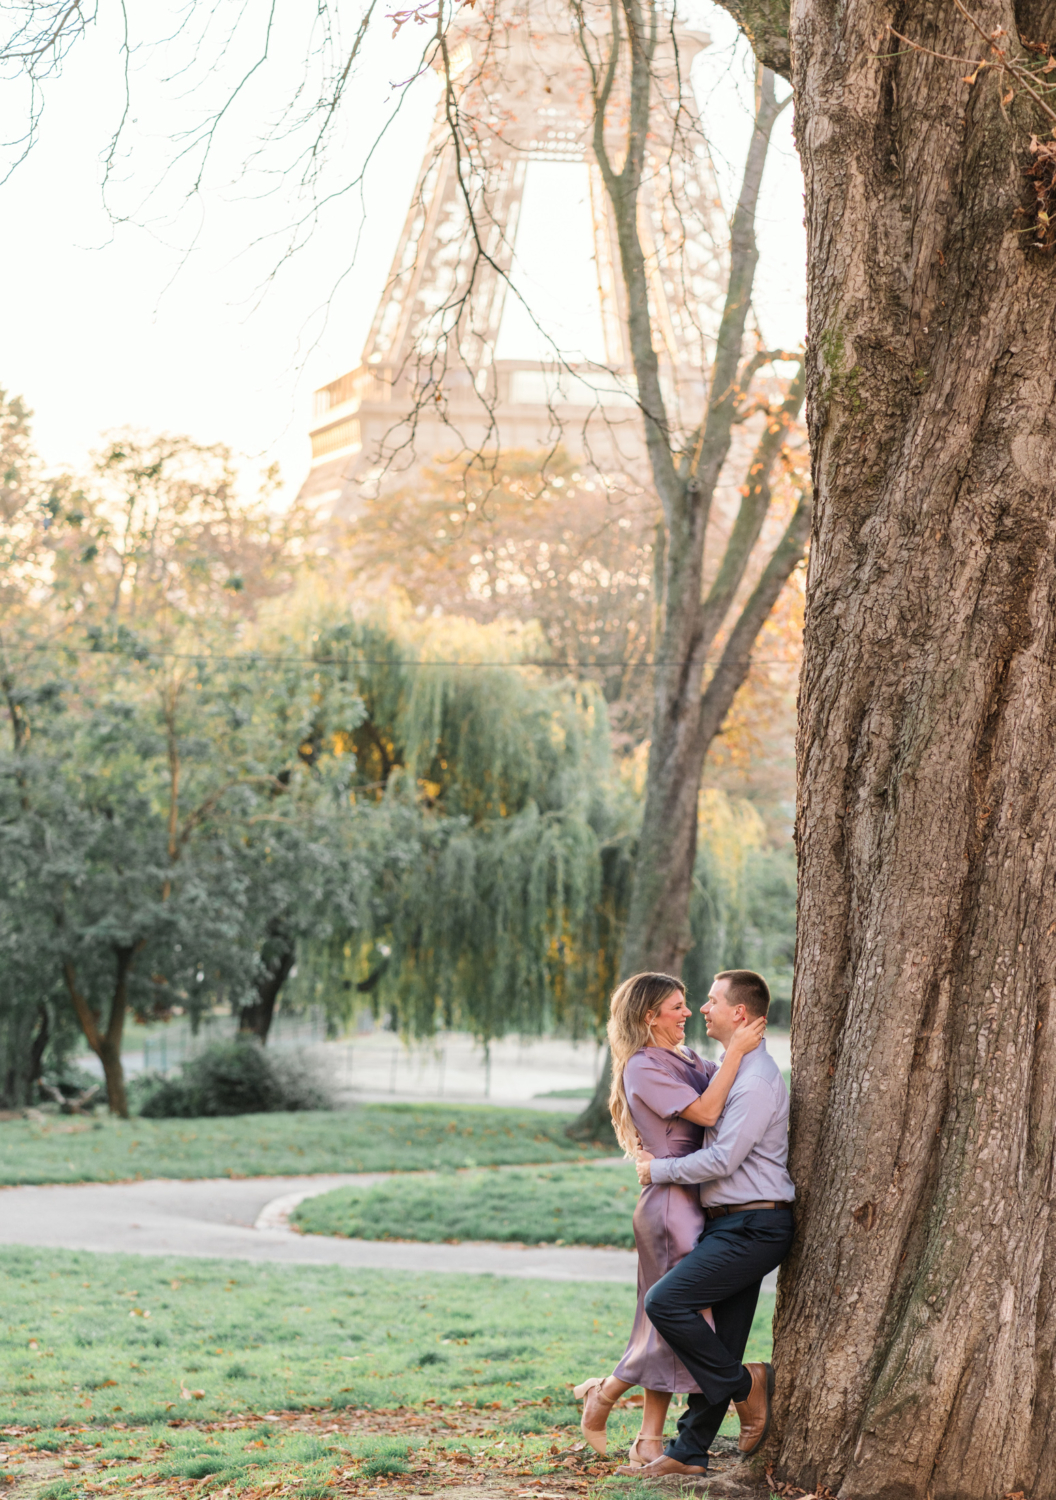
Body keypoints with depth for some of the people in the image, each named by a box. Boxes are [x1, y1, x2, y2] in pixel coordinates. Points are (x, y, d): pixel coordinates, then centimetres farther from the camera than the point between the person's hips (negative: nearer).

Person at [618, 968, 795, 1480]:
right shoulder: (732, 1072, 18)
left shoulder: (757, 1080, -15)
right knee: (714, 1346, 9)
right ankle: (688, 1452, 12)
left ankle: (745, 1385, -6)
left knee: (665, 1302, -20)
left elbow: (722, 1160, -19)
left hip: (752, 1227, -10)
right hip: (731, 1226, 10)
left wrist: (659, 1169, -7)